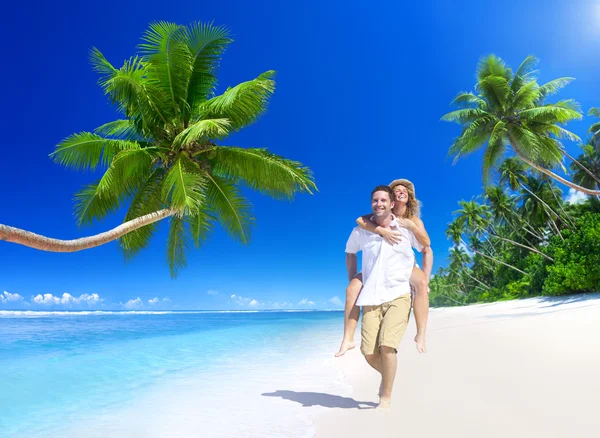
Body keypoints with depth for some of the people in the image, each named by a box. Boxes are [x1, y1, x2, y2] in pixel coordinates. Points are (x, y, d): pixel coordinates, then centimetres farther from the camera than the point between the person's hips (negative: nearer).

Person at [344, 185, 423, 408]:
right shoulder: (360, 231, 1)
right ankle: (387, 375, 33)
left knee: (387, 345, -17)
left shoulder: (406, 228, -2)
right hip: (370, 299, 2)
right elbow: (350, 253, 20)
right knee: (368, 351, -1)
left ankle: (386, 397, 6)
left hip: (398, 296, -2)